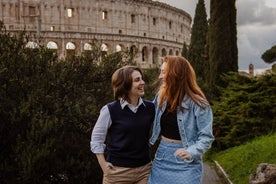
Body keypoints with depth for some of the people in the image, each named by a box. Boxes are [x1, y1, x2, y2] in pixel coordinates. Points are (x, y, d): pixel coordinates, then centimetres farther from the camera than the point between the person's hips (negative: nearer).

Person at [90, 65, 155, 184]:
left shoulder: (150, 107, 0)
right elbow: (96, 138, -1)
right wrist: (104, 165, -5)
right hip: (118, 171, -3)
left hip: (145, 169, 3)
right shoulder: (110, 110, -10)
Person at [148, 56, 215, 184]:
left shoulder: (197, 103, -14)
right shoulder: (160, 97, 3)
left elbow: (206, 136, -14)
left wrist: (191, 152, -29)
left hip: (185, 162, -5)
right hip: (161, 157, 5)